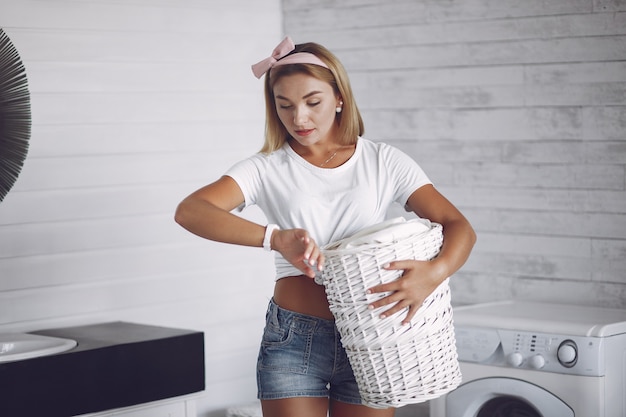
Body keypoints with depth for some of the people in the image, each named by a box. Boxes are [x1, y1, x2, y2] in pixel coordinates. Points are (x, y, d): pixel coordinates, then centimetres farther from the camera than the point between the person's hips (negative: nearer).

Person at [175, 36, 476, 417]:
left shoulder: (383, 162, 3)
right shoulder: (268, 169, 1)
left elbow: (459, 227, -4)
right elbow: (189, 211, -16)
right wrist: (275, 237, -32)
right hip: (294, 341, 0)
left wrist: (434, 273, -28)